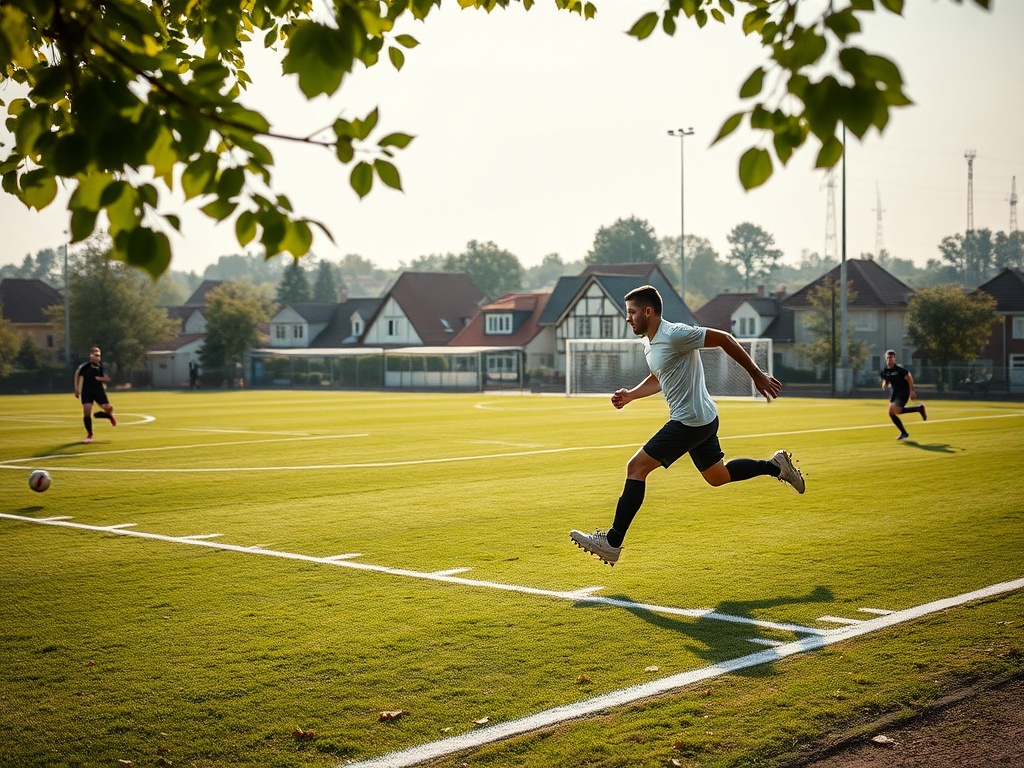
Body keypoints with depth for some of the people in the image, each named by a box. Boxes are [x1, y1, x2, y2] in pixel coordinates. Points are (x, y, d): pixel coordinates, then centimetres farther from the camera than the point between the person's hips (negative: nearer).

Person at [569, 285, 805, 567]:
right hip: (702, 419, 10)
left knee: (636, 467, -11)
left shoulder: (675, 335, -19)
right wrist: (630, 395, 10)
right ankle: (775, 465, 30)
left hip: (690, 421, -10)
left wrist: (757, 375, -11)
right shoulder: (649, 345, 10)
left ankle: (612, 543, -10)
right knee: (717, 476, 23)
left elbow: (724, 338, -15)